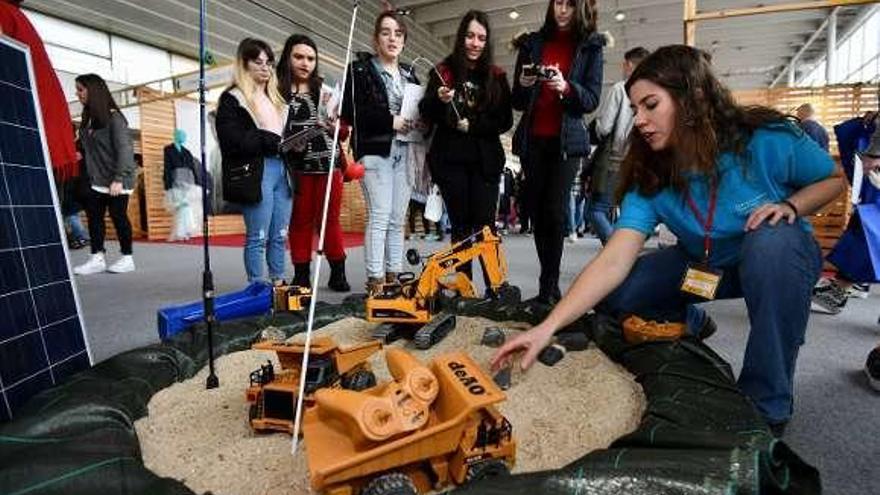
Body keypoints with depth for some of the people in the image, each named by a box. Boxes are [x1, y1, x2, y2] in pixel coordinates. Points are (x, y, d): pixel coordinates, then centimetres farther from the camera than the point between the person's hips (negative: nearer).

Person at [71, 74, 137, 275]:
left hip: (115, 180, -7)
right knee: (93, 216, 3)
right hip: (97, 180, 7)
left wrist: (118, 179, -20)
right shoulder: (88, 119, 13)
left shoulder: (113, 117, -9)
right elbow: (87, 149, 14)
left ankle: (127, 258, 10)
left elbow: (123, 149, -15)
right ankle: (97, 258, 9)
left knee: (118, 216, -1)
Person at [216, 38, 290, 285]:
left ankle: (279, 284, 16)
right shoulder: (232, 99, 2)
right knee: (258, 237, -3)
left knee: (280, 236, 8)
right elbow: (235, 142, -12)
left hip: (282, 171, 6)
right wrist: (274, 142, -12)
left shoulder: (275, 97, 23)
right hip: (255, 174, -6)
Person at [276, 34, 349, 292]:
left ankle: (338, 273, 12)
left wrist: (333, 126, -7)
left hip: (328, 164, 2)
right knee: (301, 222, 3)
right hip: (297, 168, -2)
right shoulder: (277, 90, 3)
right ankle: (301, 276, 12)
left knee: (330, 220, 4)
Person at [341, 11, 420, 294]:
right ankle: (375, 280, -6)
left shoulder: (409, 74, 20)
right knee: (380, 215, -11)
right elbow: (349, 111, -8)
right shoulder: (360, 69, 3)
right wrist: (390, 121, -15)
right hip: (375, 151, -5)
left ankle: (393, 276, 12)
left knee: (398, 218, 5)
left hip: (404, 152, 5)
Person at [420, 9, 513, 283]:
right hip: (450, 160, 0)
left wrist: (472, 126, -10)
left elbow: (506, 120, 3)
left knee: (484, 223, -7)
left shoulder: (496, 76, 8)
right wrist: (439, 100, -16)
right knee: (460, 224, 3)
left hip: (485, 160, 0)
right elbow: (427, 115, 5)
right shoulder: (443, 71, 6)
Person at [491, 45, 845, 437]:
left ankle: (768, 407, -20)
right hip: (704, 266, 2)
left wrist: (790, 205, -27)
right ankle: (691, 322, 17)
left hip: (782, 258, -2)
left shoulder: (767, 141, -25)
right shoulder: (650, 179, -19)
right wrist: (548, 327, -38)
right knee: (612, 295, -17)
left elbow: (835, 179, -4)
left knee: (772, 240, -38)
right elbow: (613, 261, -29)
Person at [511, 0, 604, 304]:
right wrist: (523, 85, -12)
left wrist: (566, 87, -21)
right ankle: (551, 285, 13)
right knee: (536, 211, 2)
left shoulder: (591, 46, 6)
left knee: (554, 211, -12)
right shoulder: (532, 43, 11)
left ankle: (548, 288, -6)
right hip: (532, 140, 3)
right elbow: (517, 103, 10)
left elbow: (592, 100, -2)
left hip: (567, 141, -2)